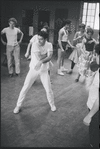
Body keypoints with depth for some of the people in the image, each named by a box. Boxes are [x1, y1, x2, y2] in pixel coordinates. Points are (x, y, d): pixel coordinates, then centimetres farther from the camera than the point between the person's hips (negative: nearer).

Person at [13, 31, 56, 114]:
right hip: (33, 69, -2)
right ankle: (18, 105, 19)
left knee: (48, 89, 3)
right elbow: (39, 58, -28)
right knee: (25, 88, 1)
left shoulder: (49, 45, -8)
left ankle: (52, 104, 29)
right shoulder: (35, 45, -19)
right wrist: (46, 54, -14)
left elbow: (49, 57, -22)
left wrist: (41, 62, -36)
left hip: (44, 70, 2)